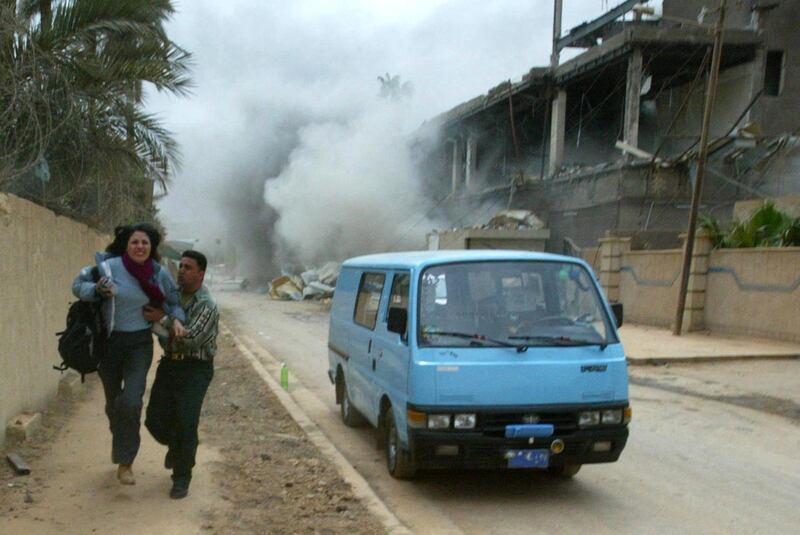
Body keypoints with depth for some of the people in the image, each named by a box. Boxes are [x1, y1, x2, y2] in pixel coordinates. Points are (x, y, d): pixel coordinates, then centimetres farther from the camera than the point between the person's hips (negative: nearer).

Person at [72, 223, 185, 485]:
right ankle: (121, 442, 44)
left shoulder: (160, 273, -4)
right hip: (109, 342, 0)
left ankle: (124, 462, -2)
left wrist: (177, 319, -8)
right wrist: (97, 290, -21)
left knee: (131, 401, -16)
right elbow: (78, 284, -1)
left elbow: (173, 299, 11)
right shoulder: (109, 267, -12)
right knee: (114, 402, 14)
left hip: (140, 343, 0)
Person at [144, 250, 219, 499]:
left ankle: (181, 478, 7)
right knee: (155, 420, 5)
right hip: (170, 363, 6)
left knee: (185, 424, -9)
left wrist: (163, 320, -20)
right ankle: (175, 446, 38)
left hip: (195, 368, -6)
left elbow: (190, 339, -21)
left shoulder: (207, 305, -12)